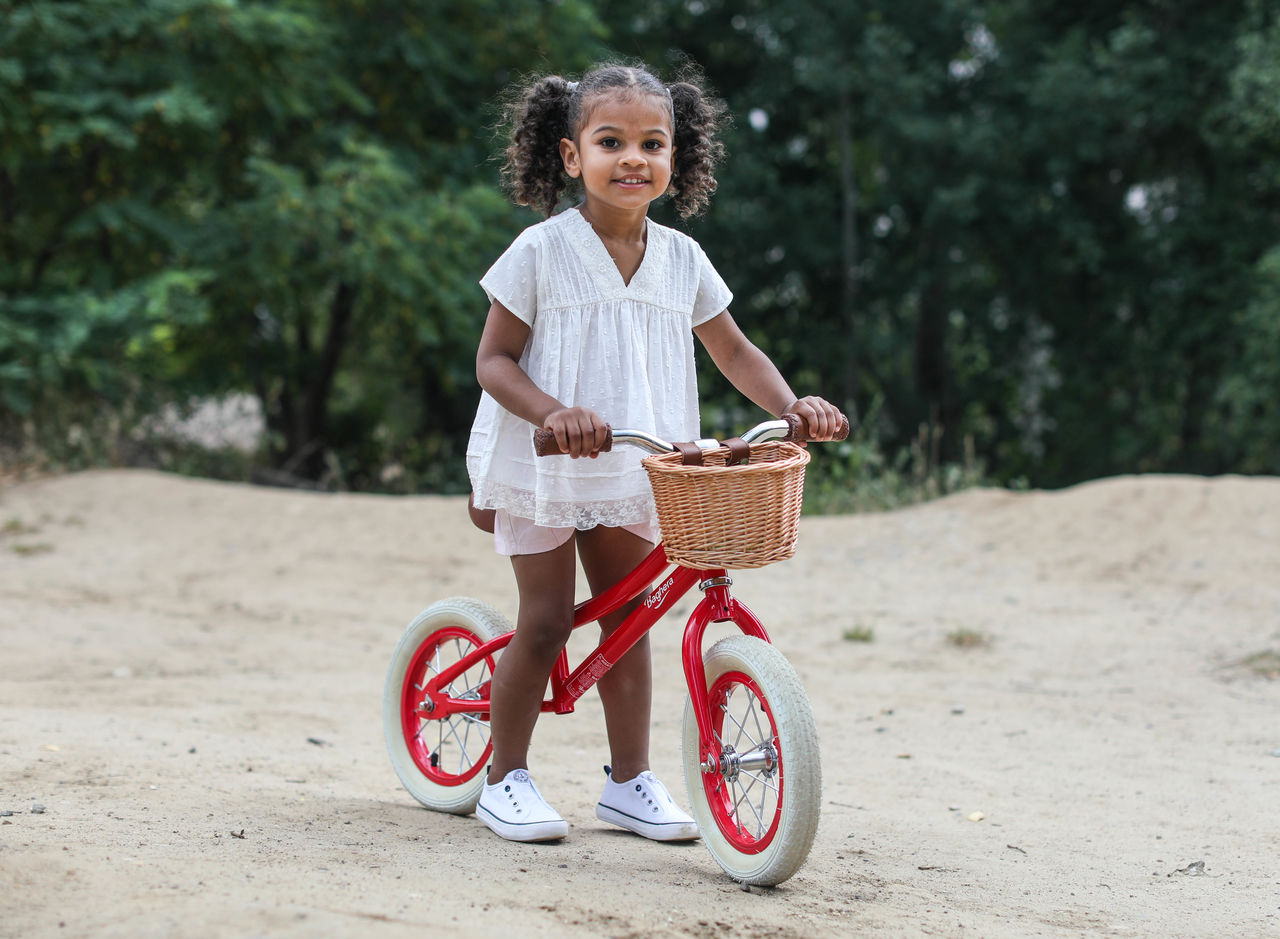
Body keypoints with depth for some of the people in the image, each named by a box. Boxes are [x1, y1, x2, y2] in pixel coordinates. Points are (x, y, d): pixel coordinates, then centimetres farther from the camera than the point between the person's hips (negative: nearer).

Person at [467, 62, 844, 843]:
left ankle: (630, 781, 17)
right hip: (541, 464, -4)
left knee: (629, 616, 7)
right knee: (546, 618, -3)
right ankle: (507, 778, 11)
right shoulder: (542, 251, -11)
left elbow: (733, 351, 10)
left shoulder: (681, 259, 2)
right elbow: (494, 359, -11)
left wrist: (792, 406, -6)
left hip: (631, 473, 4)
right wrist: (554, 411, -28)